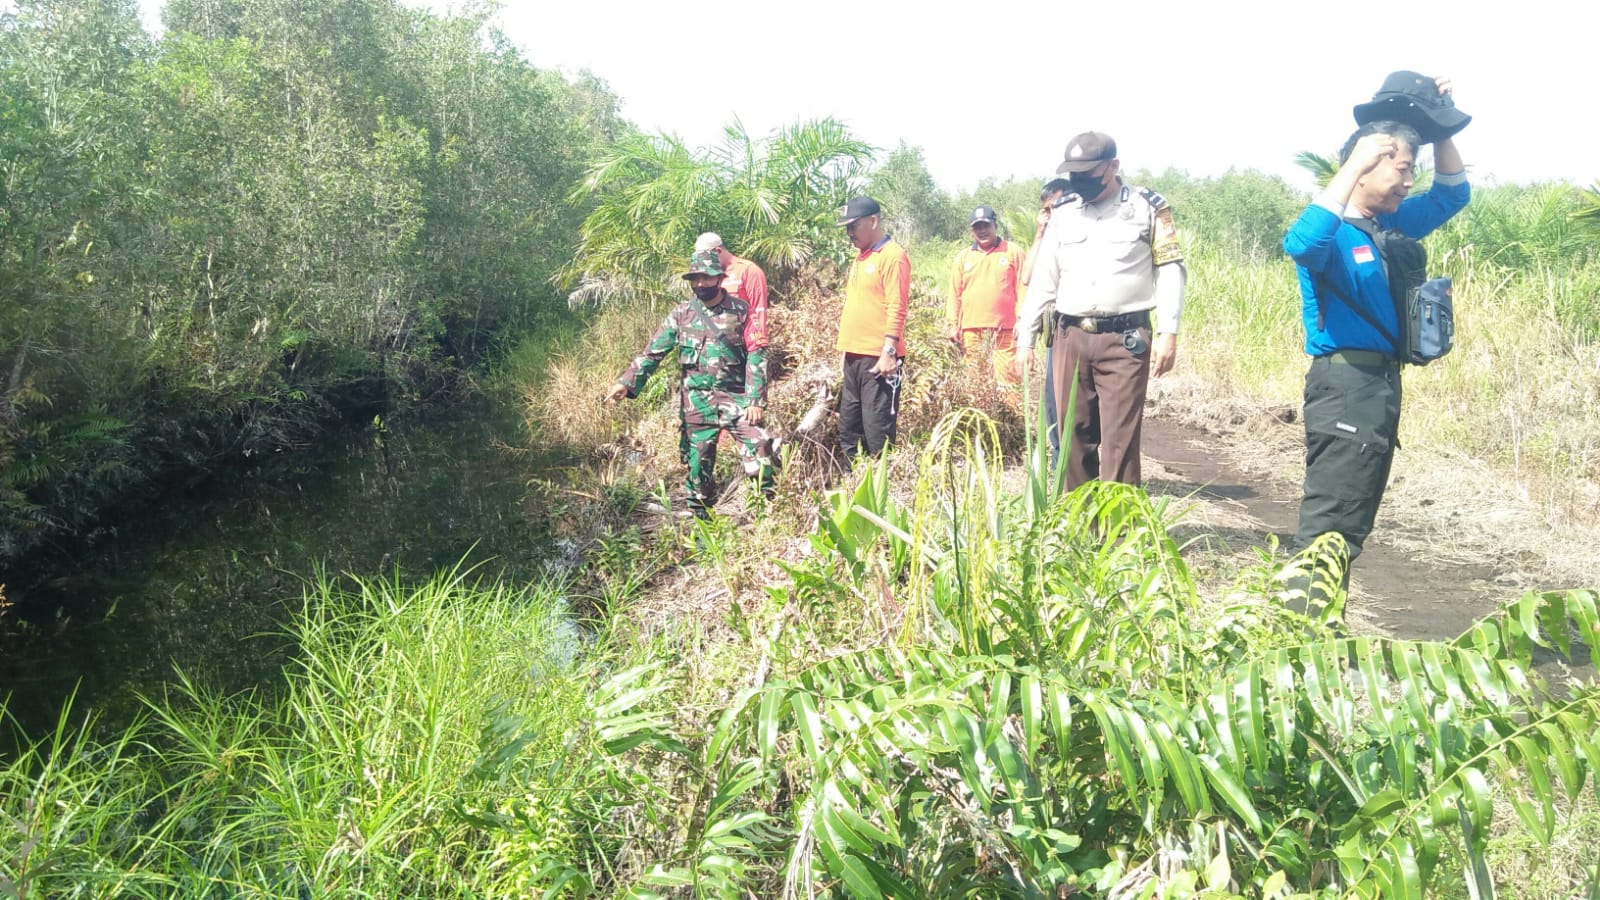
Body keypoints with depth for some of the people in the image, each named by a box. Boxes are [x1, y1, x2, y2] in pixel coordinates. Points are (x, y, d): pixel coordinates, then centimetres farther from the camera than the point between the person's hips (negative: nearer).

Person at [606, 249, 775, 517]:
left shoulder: (740, 311, -1)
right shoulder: (681, 314, 3)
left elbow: (757, 355, -4)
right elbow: (653, 352, 1)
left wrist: (755, 400, -12)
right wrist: (627, 382, -13)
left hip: (737, 399, -1)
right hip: (696, 403, 1)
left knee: (761, 452, -10)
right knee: (697, 463, 7)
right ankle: (700, 518, 23)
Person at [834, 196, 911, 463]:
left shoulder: (892, 256, -9)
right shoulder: (860, 257, 17)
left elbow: (897, 308, -15)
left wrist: (889, 352, -21)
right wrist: (846, 348, 18)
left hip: (878, 357, -9)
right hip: (854, 355, 9)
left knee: (877, 431, -6)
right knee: (848, 428, 13)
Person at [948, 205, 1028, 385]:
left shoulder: (1013, 252, 6)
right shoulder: (963, 256, 14)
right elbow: (955, 293, 13)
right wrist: (953, 324, 4)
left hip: (1005, 329, -3)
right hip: (971, 329, 3)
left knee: (1007, 378, -8)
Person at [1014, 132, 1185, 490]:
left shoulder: (1149, 207, 2)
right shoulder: (1062, 214, 12)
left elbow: (1170, 271, -1)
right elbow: (1043, 280, 15)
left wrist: (1168, 332, -11)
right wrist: (1025, 337, 10)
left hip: (1126, 339, -4)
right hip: (1070, 339, 4)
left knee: (1120, 441, -6)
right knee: (1073, 436, 8)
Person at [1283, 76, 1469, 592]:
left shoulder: (1392, 225, 12)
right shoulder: (1333, 232, -12)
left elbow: (1451, 195, 27)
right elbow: (1301, 244, -36)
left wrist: (1439, 128, 12)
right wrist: (1354, 165, -30)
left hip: (1384, 384, 10)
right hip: (1344, 385, -10)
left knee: (1354, 525, 15)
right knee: (1329, 528, -14)